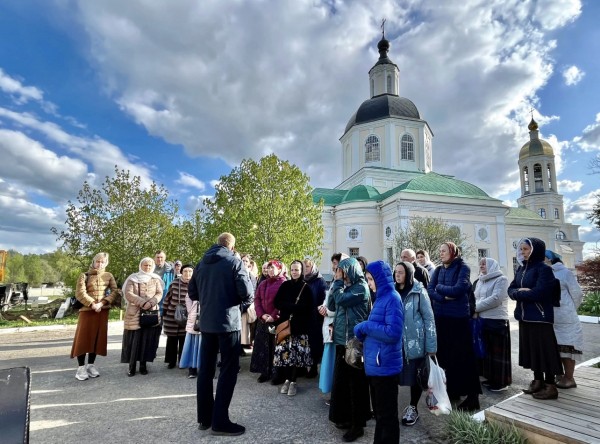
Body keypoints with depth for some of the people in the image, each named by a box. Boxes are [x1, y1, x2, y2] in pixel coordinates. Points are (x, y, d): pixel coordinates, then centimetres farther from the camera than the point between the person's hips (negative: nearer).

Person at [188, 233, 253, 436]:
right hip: (228, 321, -6)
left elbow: (192, 293, 11)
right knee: (229, 370, 3)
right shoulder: (234, 262, -9)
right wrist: (237, 300, 4)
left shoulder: (201, 263, 8)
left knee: (206, 368, 14)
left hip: (206, 322, 6)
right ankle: (220, 421, 6)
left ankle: (204, 417, 23)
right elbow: (247, 292, -16)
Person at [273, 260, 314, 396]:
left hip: (299, 325, -1)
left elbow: (308, 309, -3)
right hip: (284, 323, 2)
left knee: (297, 352, -1)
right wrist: (294, 306, -13)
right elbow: (276, 303, -2)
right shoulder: (285, 285, 6)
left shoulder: (306, 288, 1)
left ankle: (293, 381, 12)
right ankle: (287, 379, 15)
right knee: (285, 351, 0)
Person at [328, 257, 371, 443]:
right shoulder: (346, 287, 12)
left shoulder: (361, 287, -13)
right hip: (343, 339, 8)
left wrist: (338, 281, -9)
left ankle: (358, 424, 16)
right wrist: (337, 282, 2)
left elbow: (341, 300, -22)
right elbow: (332, 305, 8)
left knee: (356, 382, 3)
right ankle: (346, 417, 31)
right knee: (342, 380, 15)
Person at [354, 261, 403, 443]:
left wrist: (365, 326, -17)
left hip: (385, 366, -9)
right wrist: (362, 332, 1)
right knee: (379, 412, 22)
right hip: (375, 365, 9)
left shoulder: (392, 298, -17)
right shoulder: (381, 298, 10)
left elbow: (393, 333, -25)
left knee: (387, 414, 8)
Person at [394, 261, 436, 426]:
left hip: (415, 342, -4)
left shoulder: (419, 292, -8)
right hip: (397, 342, 4)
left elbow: (429, 319, -7)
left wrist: (431, 347, -9)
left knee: (416, 376, 9)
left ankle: (413, 408, 29)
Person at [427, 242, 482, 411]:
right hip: (441, 316, 6)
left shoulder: (463, 267, -6)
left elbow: (459, 289, -19)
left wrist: (439, 287, -6)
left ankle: (472, 396, 8)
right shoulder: (438, 270, 9)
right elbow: (430, 291, 1)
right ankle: (453, 390, 27)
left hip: (459, 316, -5)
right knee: (445, 354, 11)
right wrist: (444, 297, -16)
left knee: (463, 355, -1)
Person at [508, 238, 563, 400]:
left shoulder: (544, 269, -12)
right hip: (524, 316, 7)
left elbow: (538, 293, -23)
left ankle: (551, 386, 12)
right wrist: (520, 292, -13)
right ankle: (538, 381, 27)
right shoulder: (521, 268, 10)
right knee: (531, 349, 14)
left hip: (540, 317, -7)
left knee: (545, 350, 1)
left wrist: (518, 293, -10)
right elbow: (511, 289, 7)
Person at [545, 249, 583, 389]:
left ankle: (569, 378, 13)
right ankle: (559, 375, 25)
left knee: (567, 347, 2)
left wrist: (570, 311, 4)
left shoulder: (565, 272, -6)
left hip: (565, 319, -5)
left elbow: (577, 294, -2)